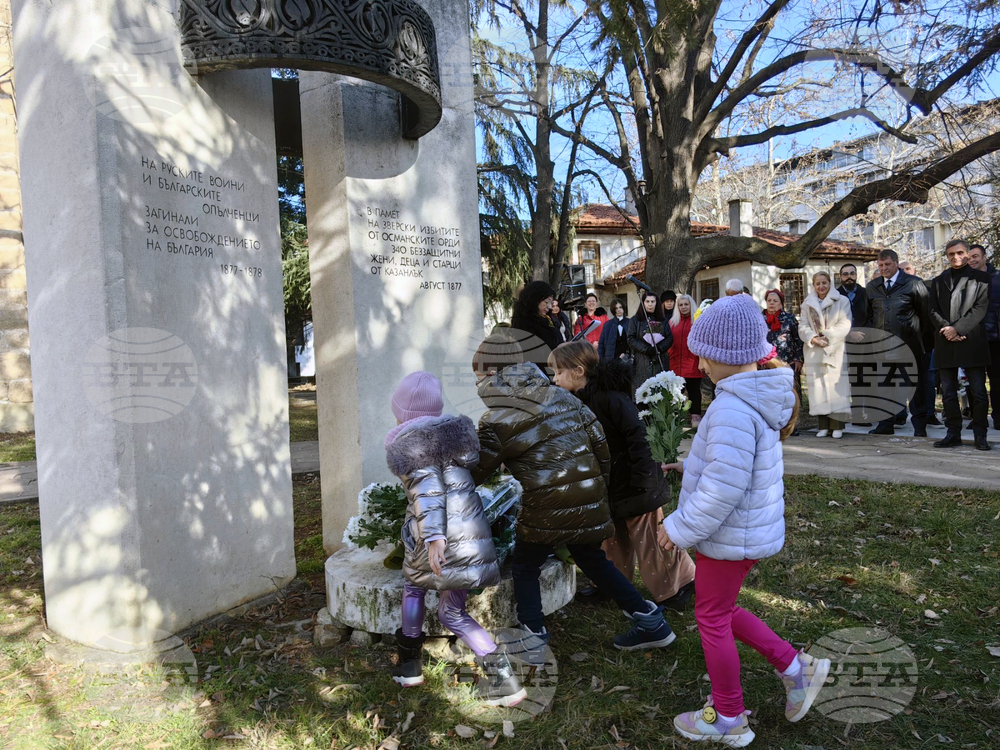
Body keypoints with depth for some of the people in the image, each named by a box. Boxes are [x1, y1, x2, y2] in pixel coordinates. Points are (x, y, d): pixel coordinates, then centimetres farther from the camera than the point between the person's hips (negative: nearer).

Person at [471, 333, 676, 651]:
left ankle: (533, 640, 16)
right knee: (592, 559, 26)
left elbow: (476, 473, -1)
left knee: (525, 568, 18)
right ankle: (650, 620, 29)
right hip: (590, 503, 6)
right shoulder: (563, 397, 8)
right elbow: (600, 446, 9)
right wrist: (598, 486, 21)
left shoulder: (496, 422, -8)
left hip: (545, 508, -6)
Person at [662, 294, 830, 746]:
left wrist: (680, 529, -17)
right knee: (720, 610, 25)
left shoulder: (733, 409, -29)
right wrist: (691, 467, 13)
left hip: (729, 537, -9)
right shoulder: (758, 398, 3)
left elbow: (723, 490, -29)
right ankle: (796, 668, 29)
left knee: (712, 619, 10)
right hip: (747, 532, 9)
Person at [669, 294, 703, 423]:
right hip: (676, 364, 3)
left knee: (694, 390, 4)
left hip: (692, 363, -3)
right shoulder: (672, 322, 11)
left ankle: (695, 415, 10)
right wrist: (670, 355, -2)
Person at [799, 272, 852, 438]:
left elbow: (844, 325, -5)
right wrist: (813, 338, -12)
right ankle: (823, 426, 5)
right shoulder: (807, 304, 13)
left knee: (836, 385, -8)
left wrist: (827, 337, -14)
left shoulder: (841, 301, 5)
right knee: (818, 387, 0)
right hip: (814, 352, 3)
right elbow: (803, 326, 6)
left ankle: (837, 426, -5)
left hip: (835, 350, -2)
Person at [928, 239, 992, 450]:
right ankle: (953, 433, 10)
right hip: (945, 343, 3)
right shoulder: (938, 281, 17)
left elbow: (980, 309, -4)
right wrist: (947, 330, -8)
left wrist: (957, 328, -14)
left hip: (972, 341, -3)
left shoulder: (980, 278, 7)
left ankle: (980, 435, 5)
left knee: (978, 391, -2)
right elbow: (934, 311, 8)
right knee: (948, 391, 4)